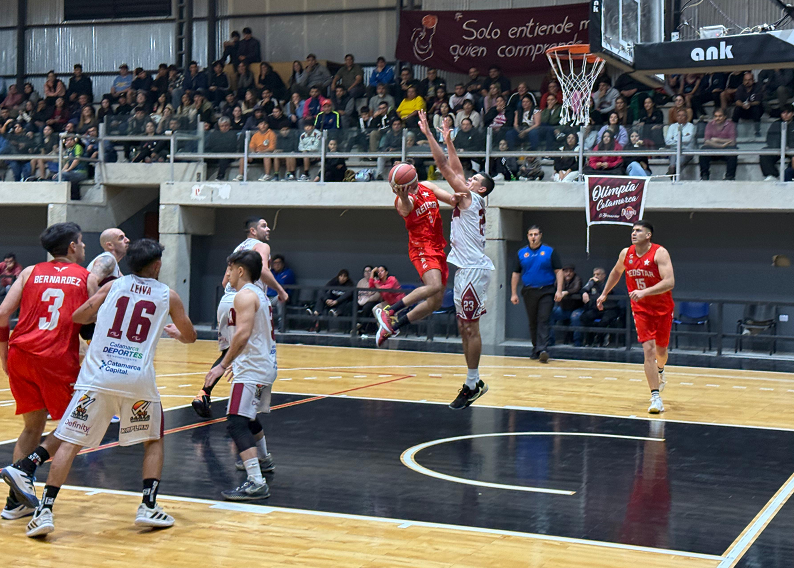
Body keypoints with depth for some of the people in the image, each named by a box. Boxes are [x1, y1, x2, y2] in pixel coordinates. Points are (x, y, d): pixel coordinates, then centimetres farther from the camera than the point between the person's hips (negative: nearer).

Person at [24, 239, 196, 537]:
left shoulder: (113, 286, 11)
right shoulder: (168, 296, 10)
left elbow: (77, 317, 14)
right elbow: (190, 337, 22)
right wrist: (173, 331, 45)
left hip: (97, 375, 1)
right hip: (139, 378, 0)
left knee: (70, 442, 4)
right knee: (153, 440, 20)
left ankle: (45, 511, -4)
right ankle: (148, 507, 12)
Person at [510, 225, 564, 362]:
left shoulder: (550, 252, 1)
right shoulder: (522, 253, 9)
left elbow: (558, 271, 0)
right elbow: (516, 274, 11)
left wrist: (559, 290, -9)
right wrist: (514, 293, 7)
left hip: (546, 291, -3)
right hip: (529, 292, 3)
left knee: (543, 321, -11)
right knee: (533, 323, 9)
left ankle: (543, 349, -20)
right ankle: (536, 349, 20)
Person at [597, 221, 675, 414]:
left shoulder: (660, 253, -20)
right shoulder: (626, 254, -5)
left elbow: (669, 282, -31)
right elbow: (616, 272, 18)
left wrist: (644, 292, -41)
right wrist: (604, 294, 20)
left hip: (663, 309, -2)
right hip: (641, 309, 2)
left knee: (661, 349, 14)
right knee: (648, 350, -12)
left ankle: (660, 371, 52)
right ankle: (655, 397, -13)